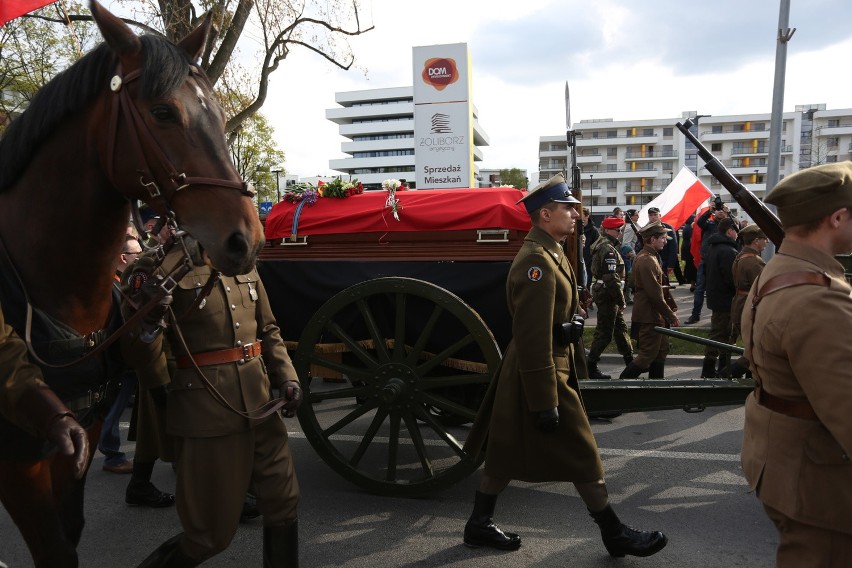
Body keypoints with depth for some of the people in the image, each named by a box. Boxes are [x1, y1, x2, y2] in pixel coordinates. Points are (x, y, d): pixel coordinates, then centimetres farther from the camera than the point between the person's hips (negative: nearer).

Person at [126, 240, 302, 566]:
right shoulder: (166, 270, -10)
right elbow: (144, 361, -11)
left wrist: (287, 377, 3)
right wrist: (149, 321, -31)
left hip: (259, 404, 6)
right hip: (207, 414, -6)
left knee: (283, 502, 13)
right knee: (213, 532, 6)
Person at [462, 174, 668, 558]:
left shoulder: (549, 253, 13)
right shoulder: (536, 261, -21)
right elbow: (533, 339, -25)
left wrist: (573, 363, 22)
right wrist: (545, 403, -24)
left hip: (531, 372, 10)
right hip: (541, 373, -10)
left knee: (507, 451, 16)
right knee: (582, 455, 5)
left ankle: (479, 525, 29)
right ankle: (615, 535, 23)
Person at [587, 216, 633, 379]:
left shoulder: (601, 245, 13)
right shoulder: (608, 249, -19)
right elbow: (612, 278, -24)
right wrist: (621, 301, -17)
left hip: (602, 291, 10)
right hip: (607, 294, -10)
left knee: (620, 327, 18)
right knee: (605, 331, -3)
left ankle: (629, 359, 29)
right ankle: (591, 367, 3)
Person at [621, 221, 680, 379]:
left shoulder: (651, 257, 14)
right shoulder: (646, 261, -20)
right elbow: (655, 294, -23)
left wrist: (671, 310, 15)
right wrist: (671, 316, -16)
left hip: (655, 315, 10)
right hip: (649, 318, -10)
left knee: (661, 351, 17)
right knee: (647, 355, -4)